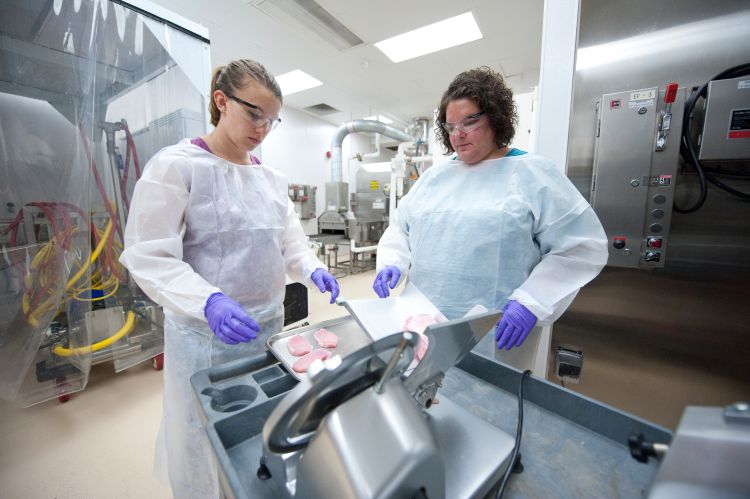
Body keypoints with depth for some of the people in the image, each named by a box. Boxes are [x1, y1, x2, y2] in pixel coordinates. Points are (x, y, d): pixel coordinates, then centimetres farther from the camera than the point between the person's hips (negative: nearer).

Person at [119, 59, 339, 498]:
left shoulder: (273, 178, 6)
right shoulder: (176, 165, -10)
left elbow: (290, 241, 7)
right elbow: (149, 257, -15)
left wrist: (313, 270, -13)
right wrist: (210, 302, -31)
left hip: (269, 326, 6)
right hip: (206, 334, -5)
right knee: (207, 446, 16)